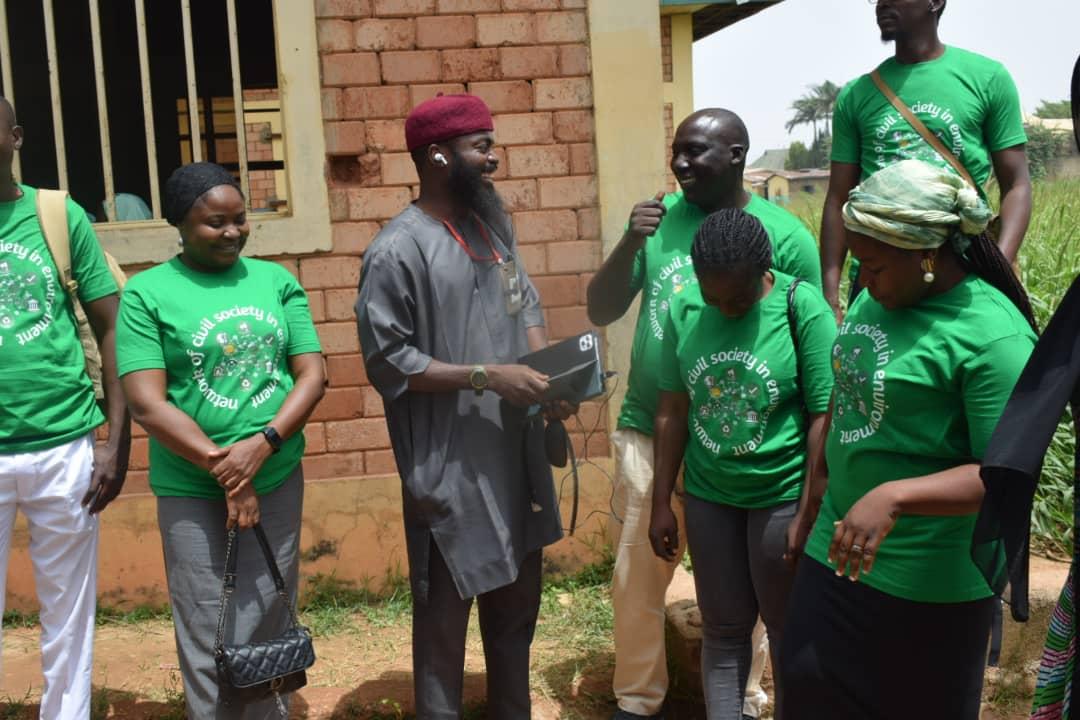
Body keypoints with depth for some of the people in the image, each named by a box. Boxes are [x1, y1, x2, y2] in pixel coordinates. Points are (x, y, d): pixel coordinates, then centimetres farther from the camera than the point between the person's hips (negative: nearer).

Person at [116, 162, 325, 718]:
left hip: (279, 481, 3)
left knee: (271, 631, 12)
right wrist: (223, 467, -15)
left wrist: (263, 444, -15)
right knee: (211, 643, 3)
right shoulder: (147, 293, -5)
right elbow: (147, 403, -11)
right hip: (192, 493, -3)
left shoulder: (276, 281, 5)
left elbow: (312, 374, 0)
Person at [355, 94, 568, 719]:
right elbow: (388, 363, -17)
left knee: (517, 603, 21)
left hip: (516, 455, 8)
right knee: (445, 615, 6)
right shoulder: (398, 250, -15)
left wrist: (549, 369, -3)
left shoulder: (493, 225, 8)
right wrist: (487, 376, -20)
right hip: (451, 468, -7)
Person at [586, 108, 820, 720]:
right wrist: (630, 244, -19)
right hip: (648, 433, 3)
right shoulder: (660, 218, -1)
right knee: (637, 579, 13)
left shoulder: (786, 236, -9)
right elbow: (601, 312, -2)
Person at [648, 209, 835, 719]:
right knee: (723, 628, 15)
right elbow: (672, 410, 3)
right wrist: (661, 503, 5)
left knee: (788, 630, 13)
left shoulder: (803, 308, -15)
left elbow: (824, 418, -12)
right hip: (707, 495, 3)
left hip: (783, 496, -3)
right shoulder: (684, 309, -4)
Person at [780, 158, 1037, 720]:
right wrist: (818, 482, 18)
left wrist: (892, 499, -34)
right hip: (838, 548, 7)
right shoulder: (876, 298, 2)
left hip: (928, 582, -7)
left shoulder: (993, 336, -21)